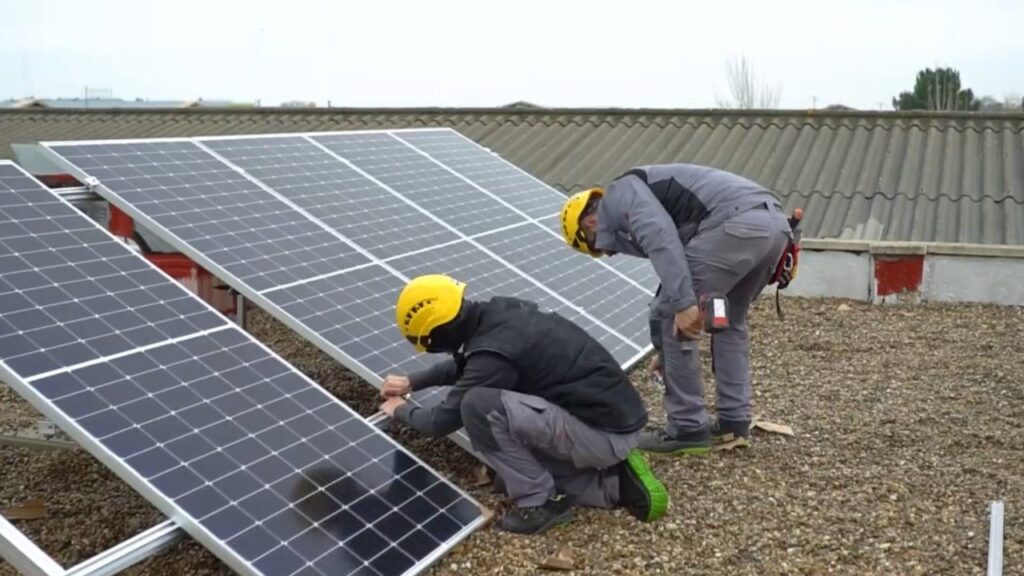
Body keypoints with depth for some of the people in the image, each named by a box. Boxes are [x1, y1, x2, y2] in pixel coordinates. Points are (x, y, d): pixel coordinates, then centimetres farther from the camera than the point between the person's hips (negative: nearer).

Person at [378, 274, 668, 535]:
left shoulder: (493, 353, -21)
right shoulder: (498, 312, 3)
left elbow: (442, 422, -7)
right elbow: (464, 364, 26)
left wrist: (401, 410, 12)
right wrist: (411, 382, 25)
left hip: (606, 432, -9)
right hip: (616, 413, 9)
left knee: (477, 406, -19)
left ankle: (541, 502, -4)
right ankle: (617, 482, 14)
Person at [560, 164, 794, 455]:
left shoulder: (618, 196, 9)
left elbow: (661, 239, -13)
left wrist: (683, 304, -17)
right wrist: (668, 350, 51)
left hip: (737, 223, -10)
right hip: (774, 223, 10)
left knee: (669, 316, 3)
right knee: (729, 320, 28)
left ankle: (688, 430, 10)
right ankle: (734, 423, 28)